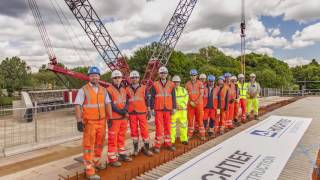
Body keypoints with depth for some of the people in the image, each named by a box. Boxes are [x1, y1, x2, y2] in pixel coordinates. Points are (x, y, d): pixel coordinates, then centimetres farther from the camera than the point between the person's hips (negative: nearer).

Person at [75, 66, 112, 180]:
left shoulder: (103, 90, 8)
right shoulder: (83, 90, -6)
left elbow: (107, 104, 12)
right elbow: (78, 106, -11)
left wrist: (110, 118, 8)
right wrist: (79, 121, -17)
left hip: (102, 122, 5)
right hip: (89, 123, -5)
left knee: (99, 143, 17)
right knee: (88, 146, 1)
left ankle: (96, 161, 38)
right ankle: (89, 170, 8)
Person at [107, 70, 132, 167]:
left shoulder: (123, 90, 13)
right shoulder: (109, 90, -9)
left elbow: (127, 101, 8)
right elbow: (110, 104, -16)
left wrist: (125, 110, -11)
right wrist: (119, 111, -21)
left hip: (124, 117, 7)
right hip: (114, 118, -7)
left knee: (122, 137, 18)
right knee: (112, 139, -2)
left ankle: (122, 154, 32)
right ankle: (112, 159, 7)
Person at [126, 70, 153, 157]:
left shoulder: (143, 88, 4)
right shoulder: (127, 89, 6)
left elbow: (147, 100, 5)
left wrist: (149, 111, 2)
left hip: (142, 112, -1)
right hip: (132, 113, 1)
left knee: (144, 130, -1)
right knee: (134, 131, 6)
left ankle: (146, 148, 10)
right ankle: (135, 148, 20)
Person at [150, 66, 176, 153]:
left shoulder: (171, 85, 7)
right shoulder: (155, 85, 2)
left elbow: (173, 97, 8)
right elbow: (152, 98, 2)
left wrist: (174, 108, 3)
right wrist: (152, 108, -2)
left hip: (168, 109, 2)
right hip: (158, 110, -2)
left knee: (168, 127, 9)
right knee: (159, 128, -1)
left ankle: (168, 143, 21)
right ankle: (157, 145, 8)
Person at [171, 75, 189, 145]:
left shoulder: (183, 90, 12)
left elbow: (186, 99, 5)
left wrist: (181, 105, -10)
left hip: (182, 110, 3)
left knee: (184, 124, 6)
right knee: (172, 125, 0)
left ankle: (184, 139, 18)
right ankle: (171, 140, 9)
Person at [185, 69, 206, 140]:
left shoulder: (200, 83, -2)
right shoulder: (187, 83, 5)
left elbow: (201, 94, -7)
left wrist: (196, 102, -13)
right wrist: (190, 102, -8)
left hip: (199, 104, -2)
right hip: (190, 104, 2)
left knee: (200, 120, 1)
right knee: (190, 119, 6)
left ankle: (202, 135, 9)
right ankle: (190, 134, 16)